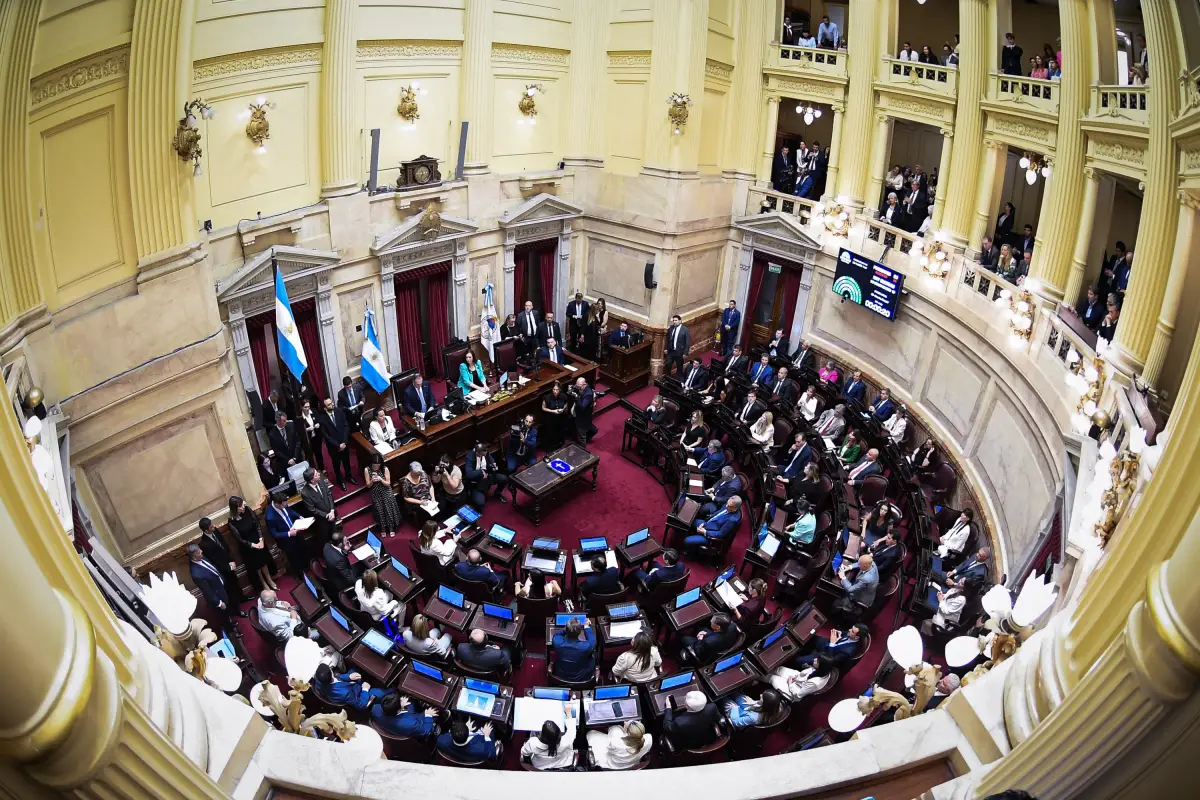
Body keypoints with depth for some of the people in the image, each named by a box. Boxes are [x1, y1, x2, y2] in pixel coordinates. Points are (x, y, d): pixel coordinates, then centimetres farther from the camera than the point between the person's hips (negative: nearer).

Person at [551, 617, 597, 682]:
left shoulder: (557, 642, -29)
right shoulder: (586, 646, -34)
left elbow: (557, 634, -2)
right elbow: (592, 641, -8)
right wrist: (586, 626, 5)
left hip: (560, 676, 2)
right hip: (582, 678, -2)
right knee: (593, 655, 23)